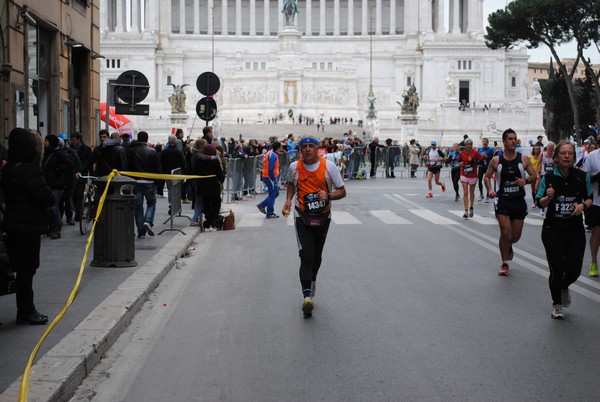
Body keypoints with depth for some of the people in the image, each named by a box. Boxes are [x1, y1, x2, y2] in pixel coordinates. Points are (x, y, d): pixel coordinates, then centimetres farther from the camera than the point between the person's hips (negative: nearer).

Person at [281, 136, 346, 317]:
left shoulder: (329, 166, -9)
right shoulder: (294, 167, -5)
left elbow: (342, 191, -4)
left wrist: (328, 195, -24)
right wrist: (288, 200, 3)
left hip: (323, 216, 1)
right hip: (302, 216, -1)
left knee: (317, 255, 16)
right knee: (306, 255, -15)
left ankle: (312, 281, 44)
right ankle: (307, 295, -21)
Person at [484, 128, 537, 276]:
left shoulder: (524, 159, -2)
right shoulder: (496, 160, -3)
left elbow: (534, 175, 5)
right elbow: (487, 176, 7)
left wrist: (526, 181, -16)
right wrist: (489, 189, -10)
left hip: (519, 201, 2)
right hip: (502, 201, -2)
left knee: (516, 236, 9)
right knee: (505, 232, -12)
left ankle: (509, 246, 47)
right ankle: (504, 263, 5)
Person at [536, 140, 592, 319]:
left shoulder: (582, 176, -3)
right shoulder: (548, 178, -5)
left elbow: (589, 198, 9)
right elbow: (540, 202, 1)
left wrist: (582, 205, -12)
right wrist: (548, 197, -20)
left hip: (575, 231, 1)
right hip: (553, 231, -1)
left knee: (574, 270, -3)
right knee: (557, 269, -5)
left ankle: (564, 287, 35)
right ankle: (556, 304, 21)